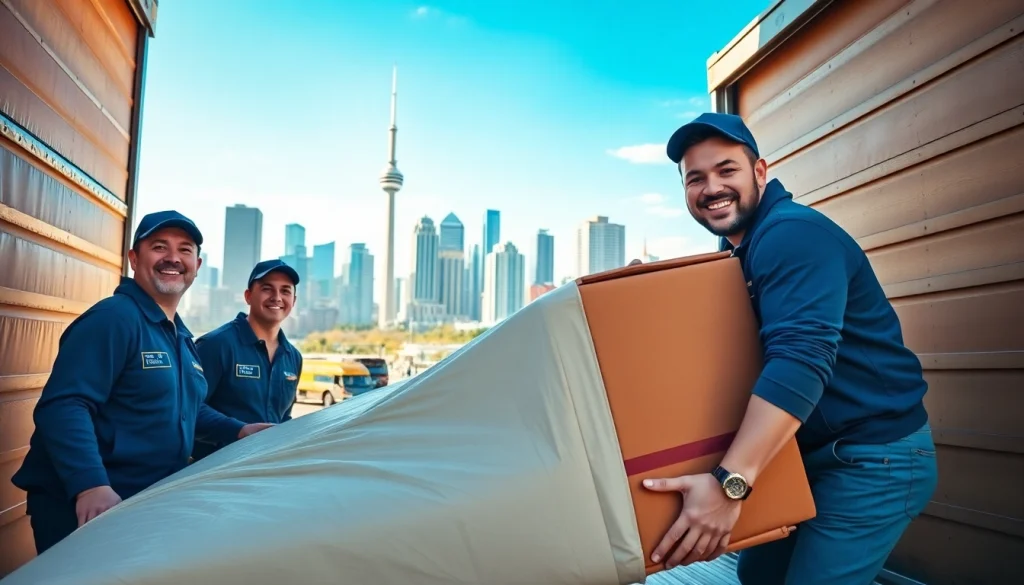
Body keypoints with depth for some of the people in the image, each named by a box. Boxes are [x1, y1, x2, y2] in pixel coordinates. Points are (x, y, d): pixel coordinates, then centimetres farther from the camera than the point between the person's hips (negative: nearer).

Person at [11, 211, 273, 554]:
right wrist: (91, 485, -38)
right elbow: (63, 407, -27)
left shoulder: (182, 336, 13)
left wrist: (240, 431, 13)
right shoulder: (113, 317, -16)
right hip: (87, 510, -9)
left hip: (152, 504, 9)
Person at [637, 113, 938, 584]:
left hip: (874, 456, -9)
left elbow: (800, 360, -34)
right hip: (809, 454, 9)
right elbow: (718, 359, 13)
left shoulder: (792, 233, -20)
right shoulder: (734, 251, 9)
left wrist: (729, 482, -41)